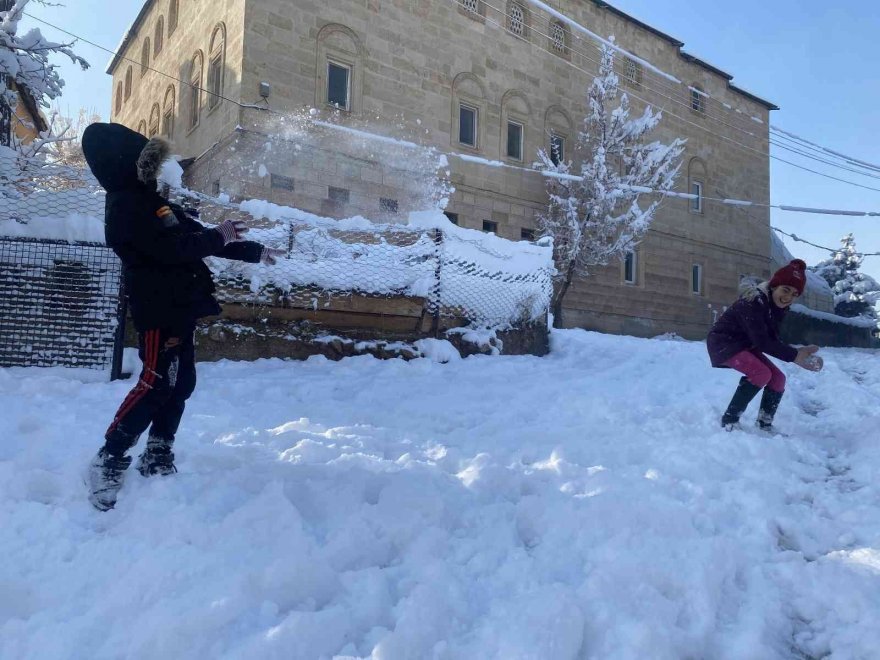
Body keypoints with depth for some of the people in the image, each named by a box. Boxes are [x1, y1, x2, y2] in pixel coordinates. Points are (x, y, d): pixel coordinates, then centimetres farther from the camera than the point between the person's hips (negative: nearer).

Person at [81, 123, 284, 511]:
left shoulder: (146, 199, 20)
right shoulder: (126, 205, -11)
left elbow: (195, 235, 23)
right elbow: (170, 248, -22)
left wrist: (254, 252, 23)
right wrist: (217, 236, -7)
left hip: (177, 306, 10)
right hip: (158, 308, -10)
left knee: (180, 382, 11)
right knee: (157, 383, -13)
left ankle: (157, 459, 20)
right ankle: (110, 461, -5)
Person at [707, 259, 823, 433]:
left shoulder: (777, 306, -1)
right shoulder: (753, 302, -30)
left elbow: (773, 340, -3)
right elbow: (762, 342, -32)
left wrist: (799, 354, -18)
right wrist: (795, 355, -33)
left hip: (744, 344, 9)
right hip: (724, 343, -9)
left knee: (777, 378, 2)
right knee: (761, 373, -26)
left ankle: (765, 424, 19)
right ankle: (729, 420, -16)